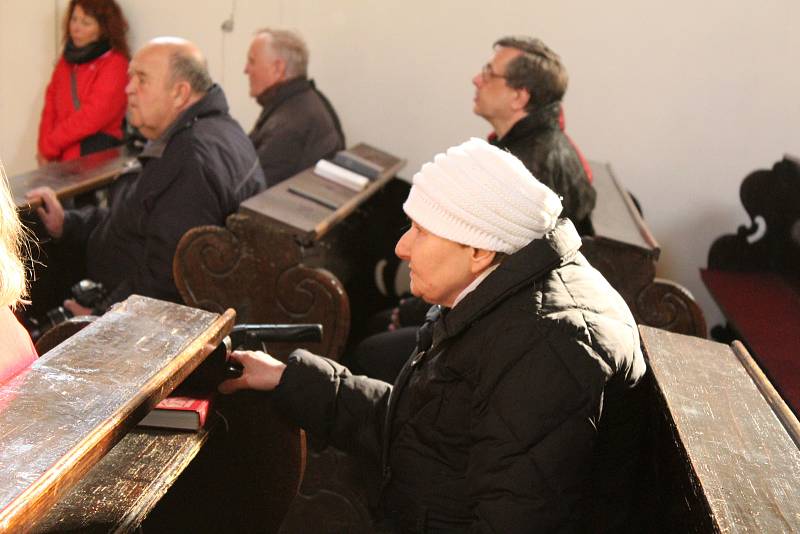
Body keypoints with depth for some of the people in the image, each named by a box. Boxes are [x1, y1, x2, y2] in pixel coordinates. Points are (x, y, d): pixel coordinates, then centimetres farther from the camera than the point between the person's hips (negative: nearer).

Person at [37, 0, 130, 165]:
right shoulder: (66, 60, 15)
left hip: (98, 153, -5)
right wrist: (46, 150, -4)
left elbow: (92, 116, -12)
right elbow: (50, 109, 12)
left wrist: (48, 147, -7)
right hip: (61, 156, 5)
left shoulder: (114, 63, -5)